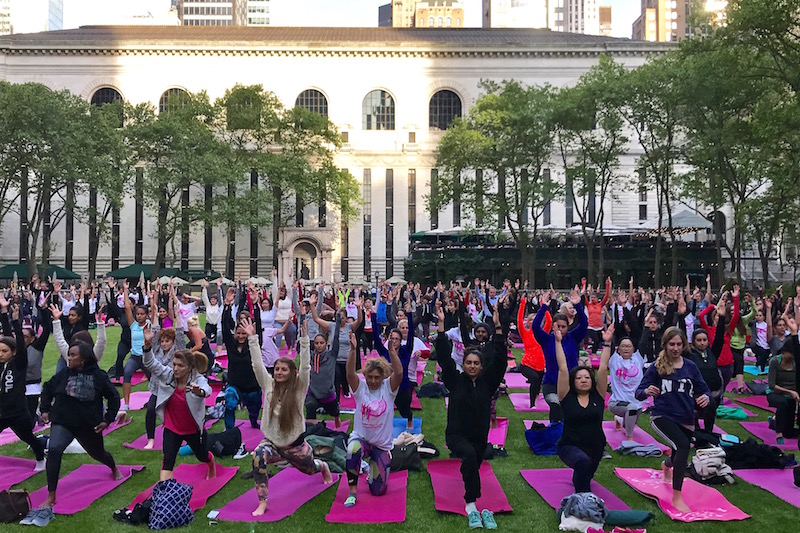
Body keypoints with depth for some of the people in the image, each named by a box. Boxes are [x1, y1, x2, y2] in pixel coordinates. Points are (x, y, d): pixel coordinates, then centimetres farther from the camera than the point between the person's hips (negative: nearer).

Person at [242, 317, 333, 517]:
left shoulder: (299, 388, -13)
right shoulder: (269, 385, -6)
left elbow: (305, 366, -27)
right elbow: (257, 364, -13)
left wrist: (304, 339, -36)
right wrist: (252, 338, -21)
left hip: (295, 444, -1)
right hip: (272, 442, 1)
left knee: (310, 469, 23)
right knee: (258, 455, -33)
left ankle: (324, 466, 64)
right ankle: (262, 502, -21)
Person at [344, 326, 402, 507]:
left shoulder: (388, 388, -7)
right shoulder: (360, 387, -7)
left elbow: (399, 372, -26)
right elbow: (350, 372, -26)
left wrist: (392, 351, -40)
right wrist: (353, 350, -39)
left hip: (382, 444, 1)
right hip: (361, 437, -1)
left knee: (378, 490, 4)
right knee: (353, 450, -39)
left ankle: (373, 471, 41)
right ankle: (352, 491, -17)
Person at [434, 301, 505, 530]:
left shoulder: (487, 382, -2)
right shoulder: (455, 381, -5)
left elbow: (499, 359, -11)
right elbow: (444, 358, -14)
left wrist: (498, 327, -20)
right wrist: (441, 324, -22)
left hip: (480, 436, 4)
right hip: (456, 434, -3)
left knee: (472, 466, 15)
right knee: (469, 454, -32)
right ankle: (471, 505, -28)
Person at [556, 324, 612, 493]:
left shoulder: (598, 396, -2)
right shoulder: (567, 397, -8)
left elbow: (603, 368, -7)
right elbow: (563, 368, -14)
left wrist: (607, 343, -9)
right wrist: (558, 342, -15)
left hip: (595, 448, 4)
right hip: (570, 446, -4)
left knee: (586, 475, 27)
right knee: (583, 462, -37)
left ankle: (577, 480, 63)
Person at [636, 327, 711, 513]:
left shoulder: (690, 367, 1)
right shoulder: (657, 367, -7)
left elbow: (704, 390, 6)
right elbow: (638, 393, -8)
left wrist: (706, 397, -18)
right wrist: (647, 391, -32)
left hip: (686, 420, 5)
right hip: (662, 416, -4)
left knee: (680, 456, 20)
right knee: (683, 445, -31)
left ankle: (666, 465, 62)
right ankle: (677, 497, -20)